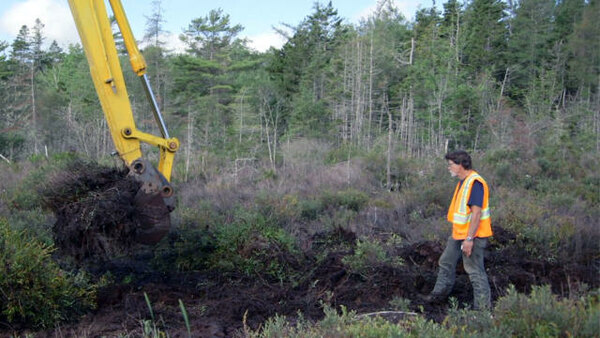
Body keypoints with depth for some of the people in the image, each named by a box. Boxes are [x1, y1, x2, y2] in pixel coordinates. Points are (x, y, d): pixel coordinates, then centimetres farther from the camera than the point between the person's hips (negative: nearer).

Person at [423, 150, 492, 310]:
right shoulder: (463, 181, 12)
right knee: (446, 262, 20)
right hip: (458, 233, 10)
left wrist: (469, 239, -27)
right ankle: (440, 293, 37)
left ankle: (483, 306, 6)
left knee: (475, 271, -3)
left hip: (472, 235, -10)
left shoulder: (475, 183, -21)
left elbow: (476, 213, -26)